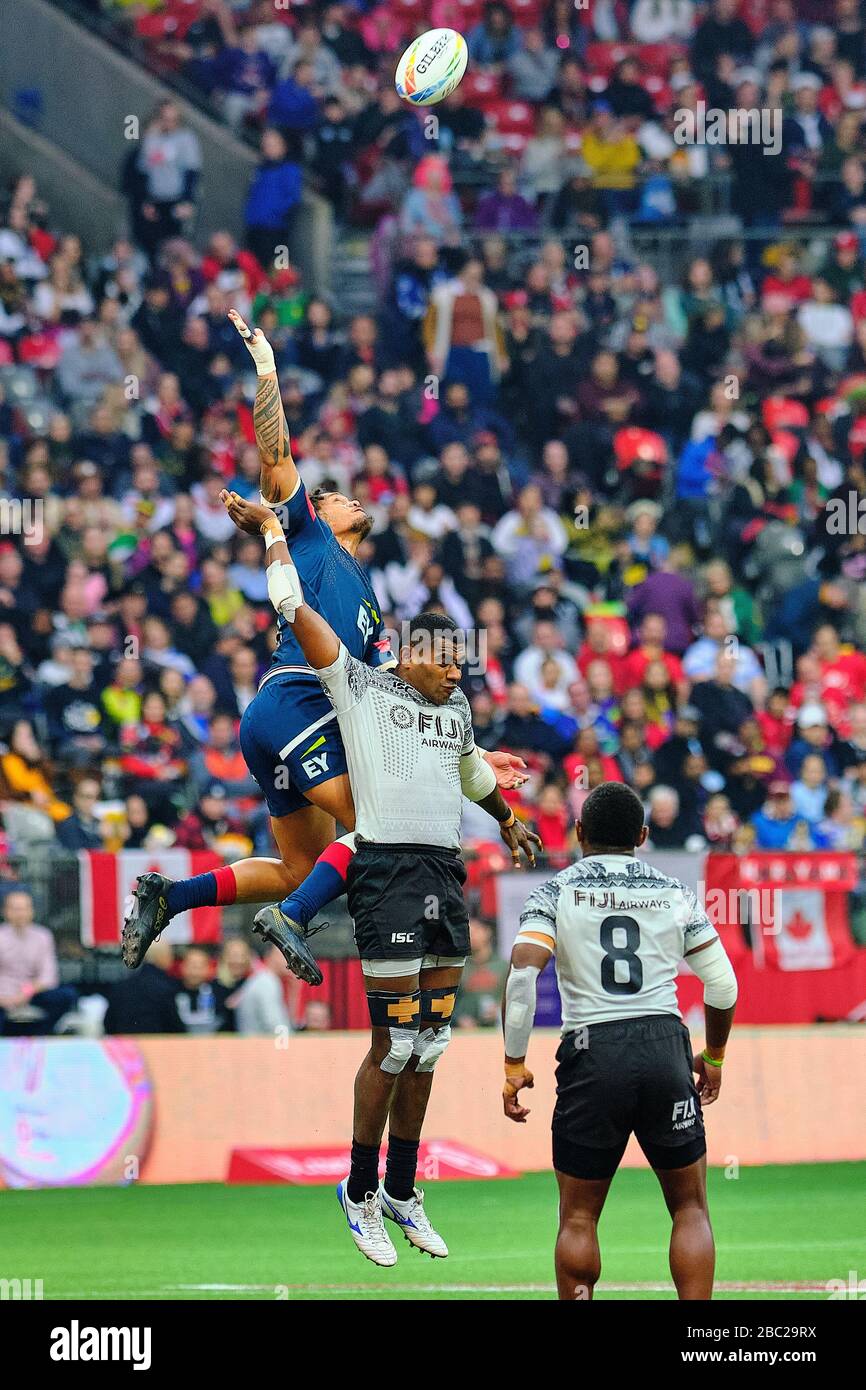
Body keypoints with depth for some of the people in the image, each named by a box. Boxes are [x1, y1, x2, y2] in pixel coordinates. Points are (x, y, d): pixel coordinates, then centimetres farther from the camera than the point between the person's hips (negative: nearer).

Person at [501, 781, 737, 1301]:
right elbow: (723, 988, 10)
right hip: (665, 1049, 1)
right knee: (691, 1209, 12)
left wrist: (515, 1064, -4)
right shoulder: (676, 895, 11)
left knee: (578, 1218, 10)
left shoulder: (555, 893, 5)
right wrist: (714, 1057, 26)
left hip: (592, 1056, -1)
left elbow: (523, 974, -10)